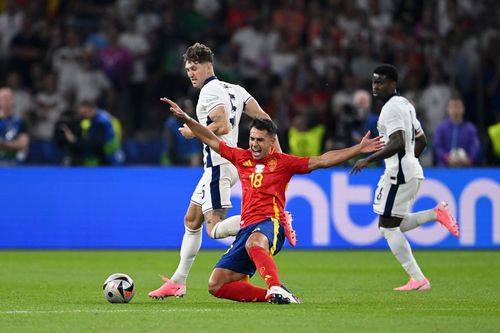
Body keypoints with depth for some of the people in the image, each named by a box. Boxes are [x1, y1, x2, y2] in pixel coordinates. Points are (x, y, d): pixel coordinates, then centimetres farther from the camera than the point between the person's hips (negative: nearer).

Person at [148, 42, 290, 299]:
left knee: (216, 228, -17)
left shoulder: (210, 91, -10)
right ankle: (178, 282, 19)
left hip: (219, 165, -10)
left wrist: (193, 132, -8)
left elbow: (222, 126, -23)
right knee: (191, 221, 15)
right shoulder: (234, 89, 17)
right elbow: (263, 117, 12)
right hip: (217, 165, 10)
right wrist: (278, 154, 10)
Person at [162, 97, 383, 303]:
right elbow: (211, 139, 24)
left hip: (270, 224, -6)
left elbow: (321, 161, 3)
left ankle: (276, 290, -56)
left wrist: (358, 149, -3)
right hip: (247, 227, 6)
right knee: (216, 286, -7)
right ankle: (270, 295, -6)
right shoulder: (241, 158, 16)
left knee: (254, 242, -45)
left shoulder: (282, 162, 6)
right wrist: (185, 118, 20)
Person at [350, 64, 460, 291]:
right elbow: (421, 141, 23)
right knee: (389, 226, 15)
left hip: (399, 172, -10)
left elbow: (397, 143, -25)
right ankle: (435, 214, 6)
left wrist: (368, 160, -22)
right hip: (412, 170, 10)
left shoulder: (391, 108, -14)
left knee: (388, 227, -4)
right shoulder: (405, 104, 18)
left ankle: (418, 280, -6)